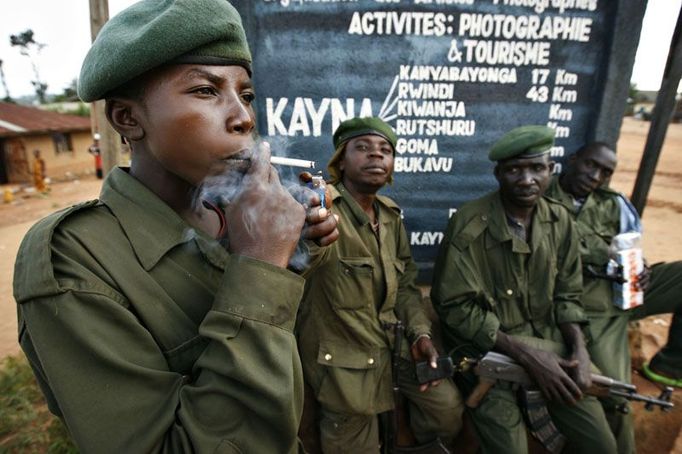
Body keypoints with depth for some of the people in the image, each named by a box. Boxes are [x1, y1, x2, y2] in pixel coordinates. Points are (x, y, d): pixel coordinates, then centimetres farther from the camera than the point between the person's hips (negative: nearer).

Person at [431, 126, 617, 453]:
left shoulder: (559, 220, 0)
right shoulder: (469, 225, -18)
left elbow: (566, 294, 9)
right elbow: (454, 306, -17)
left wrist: (579, 349, -7)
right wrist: (524, 353, -18)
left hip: (549, 345, 5)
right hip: (487, 351, -5)